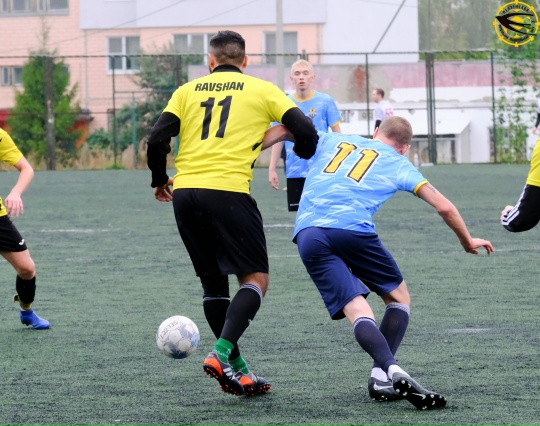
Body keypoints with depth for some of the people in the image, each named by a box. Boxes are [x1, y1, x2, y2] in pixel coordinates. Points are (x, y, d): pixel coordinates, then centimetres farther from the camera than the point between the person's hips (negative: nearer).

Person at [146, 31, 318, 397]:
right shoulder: (261, 90, 8)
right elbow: (306, 132, 2)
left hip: (184, 193, 4)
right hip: (228, 192, -4)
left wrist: (160, 181, 23)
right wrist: (303, 150, 25)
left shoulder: (188, 91, 14)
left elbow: (158, 140, 6)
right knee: (255, 279, 3)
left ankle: (237, 370, 16)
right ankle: (221, 354, -17)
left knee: (213, 281, 16)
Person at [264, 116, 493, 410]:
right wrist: (467, 242, 32)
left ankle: (390, 369, -30)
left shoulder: (331, 141, 28)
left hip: (307, 234, 3)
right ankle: (381, 375, 0)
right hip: (352, 229, -3)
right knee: (399, 298, 16)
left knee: (356, 309, -6)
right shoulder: (398, 163, 19)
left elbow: (286, 130, 22)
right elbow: (444, 208, 17)